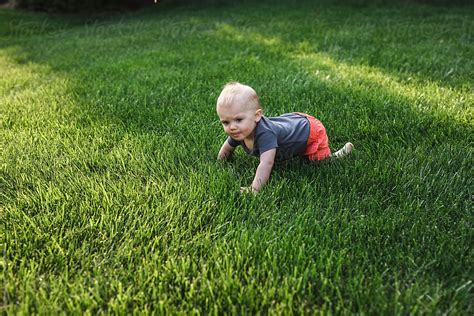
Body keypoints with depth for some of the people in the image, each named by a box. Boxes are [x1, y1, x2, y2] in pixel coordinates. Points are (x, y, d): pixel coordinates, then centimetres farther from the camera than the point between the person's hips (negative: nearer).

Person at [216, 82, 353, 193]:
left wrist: (255, 189, -58)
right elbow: (226, 150, -1)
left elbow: (266, 164, -55)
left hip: (310, 131, -7)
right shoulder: (239, 131, -21)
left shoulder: (265, 133, -46)